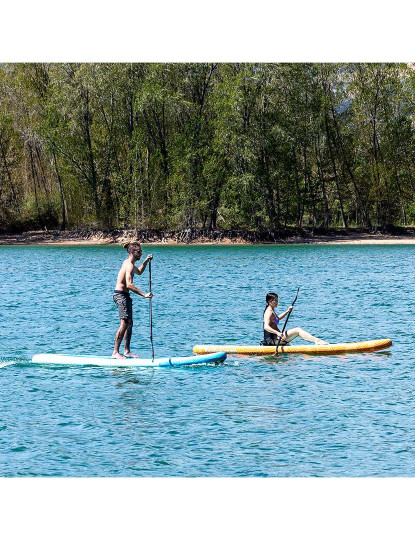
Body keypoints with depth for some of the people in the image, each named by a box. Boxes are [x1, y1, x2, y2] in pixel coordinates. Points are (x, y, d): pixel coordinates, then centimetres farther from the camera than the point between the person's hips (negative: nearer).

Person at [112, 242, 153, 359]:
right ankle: (115, 352, -15)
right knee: (124, 324, -15)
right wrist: (144, 294, -30)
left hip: (124, 295, 11)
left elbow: (139, 272, 37)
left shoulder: (129, 263, 15)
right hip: (121, 295, -11)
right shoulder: (129, 265, -18)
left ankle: (127, 351, 18)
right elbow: (129, 284, -29)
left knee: (129, 324, 13)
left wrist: (146, 261, 23)